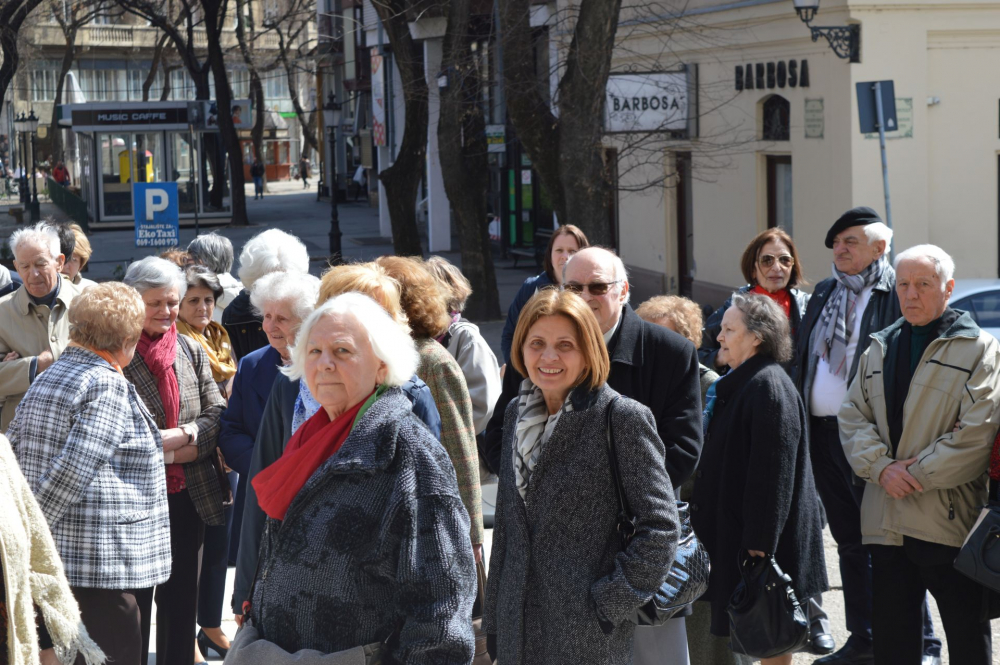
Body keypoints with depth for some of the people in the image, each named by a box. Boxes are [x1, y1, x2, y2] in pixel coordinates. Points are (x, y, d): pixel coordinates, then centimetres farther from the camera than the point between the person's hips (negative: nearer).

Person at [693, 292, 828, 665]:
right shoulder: (742, 383, 13)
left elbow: (772, 472, -22)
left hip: (763, 537, -10)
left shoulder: (768, 386, -17)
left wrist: (758, 544, -23)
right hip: (735, 529, 10)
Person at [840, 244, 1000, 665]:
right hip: (886, 519, 5)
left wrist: (918, 474, -13)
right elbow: (853, 415, 10)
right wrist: (882, 467, -8)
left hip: (949, 519, -5)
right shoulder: (880, 348, 15)